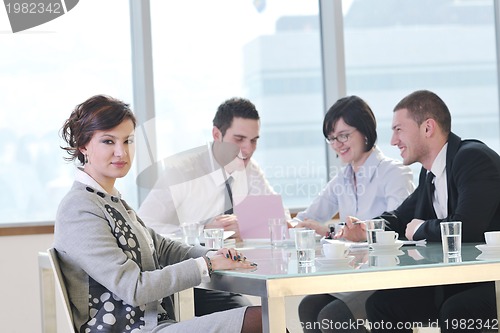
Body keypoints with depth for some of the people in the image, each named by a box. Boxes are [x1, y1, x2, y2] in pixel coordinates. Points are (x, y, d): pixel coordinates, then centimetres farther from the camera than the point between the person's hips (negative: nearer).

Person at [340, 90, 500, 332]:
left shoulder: (474, 158, -17)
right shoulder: (430, 173, 11)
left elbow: (465, 228, -30)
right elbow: (401, 217, 25)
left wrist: (421, 229, -9)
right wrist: (365, 229, 3)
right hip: (455, 281, 9)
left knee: (455, 312, -36)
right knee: (380, 303, 4)